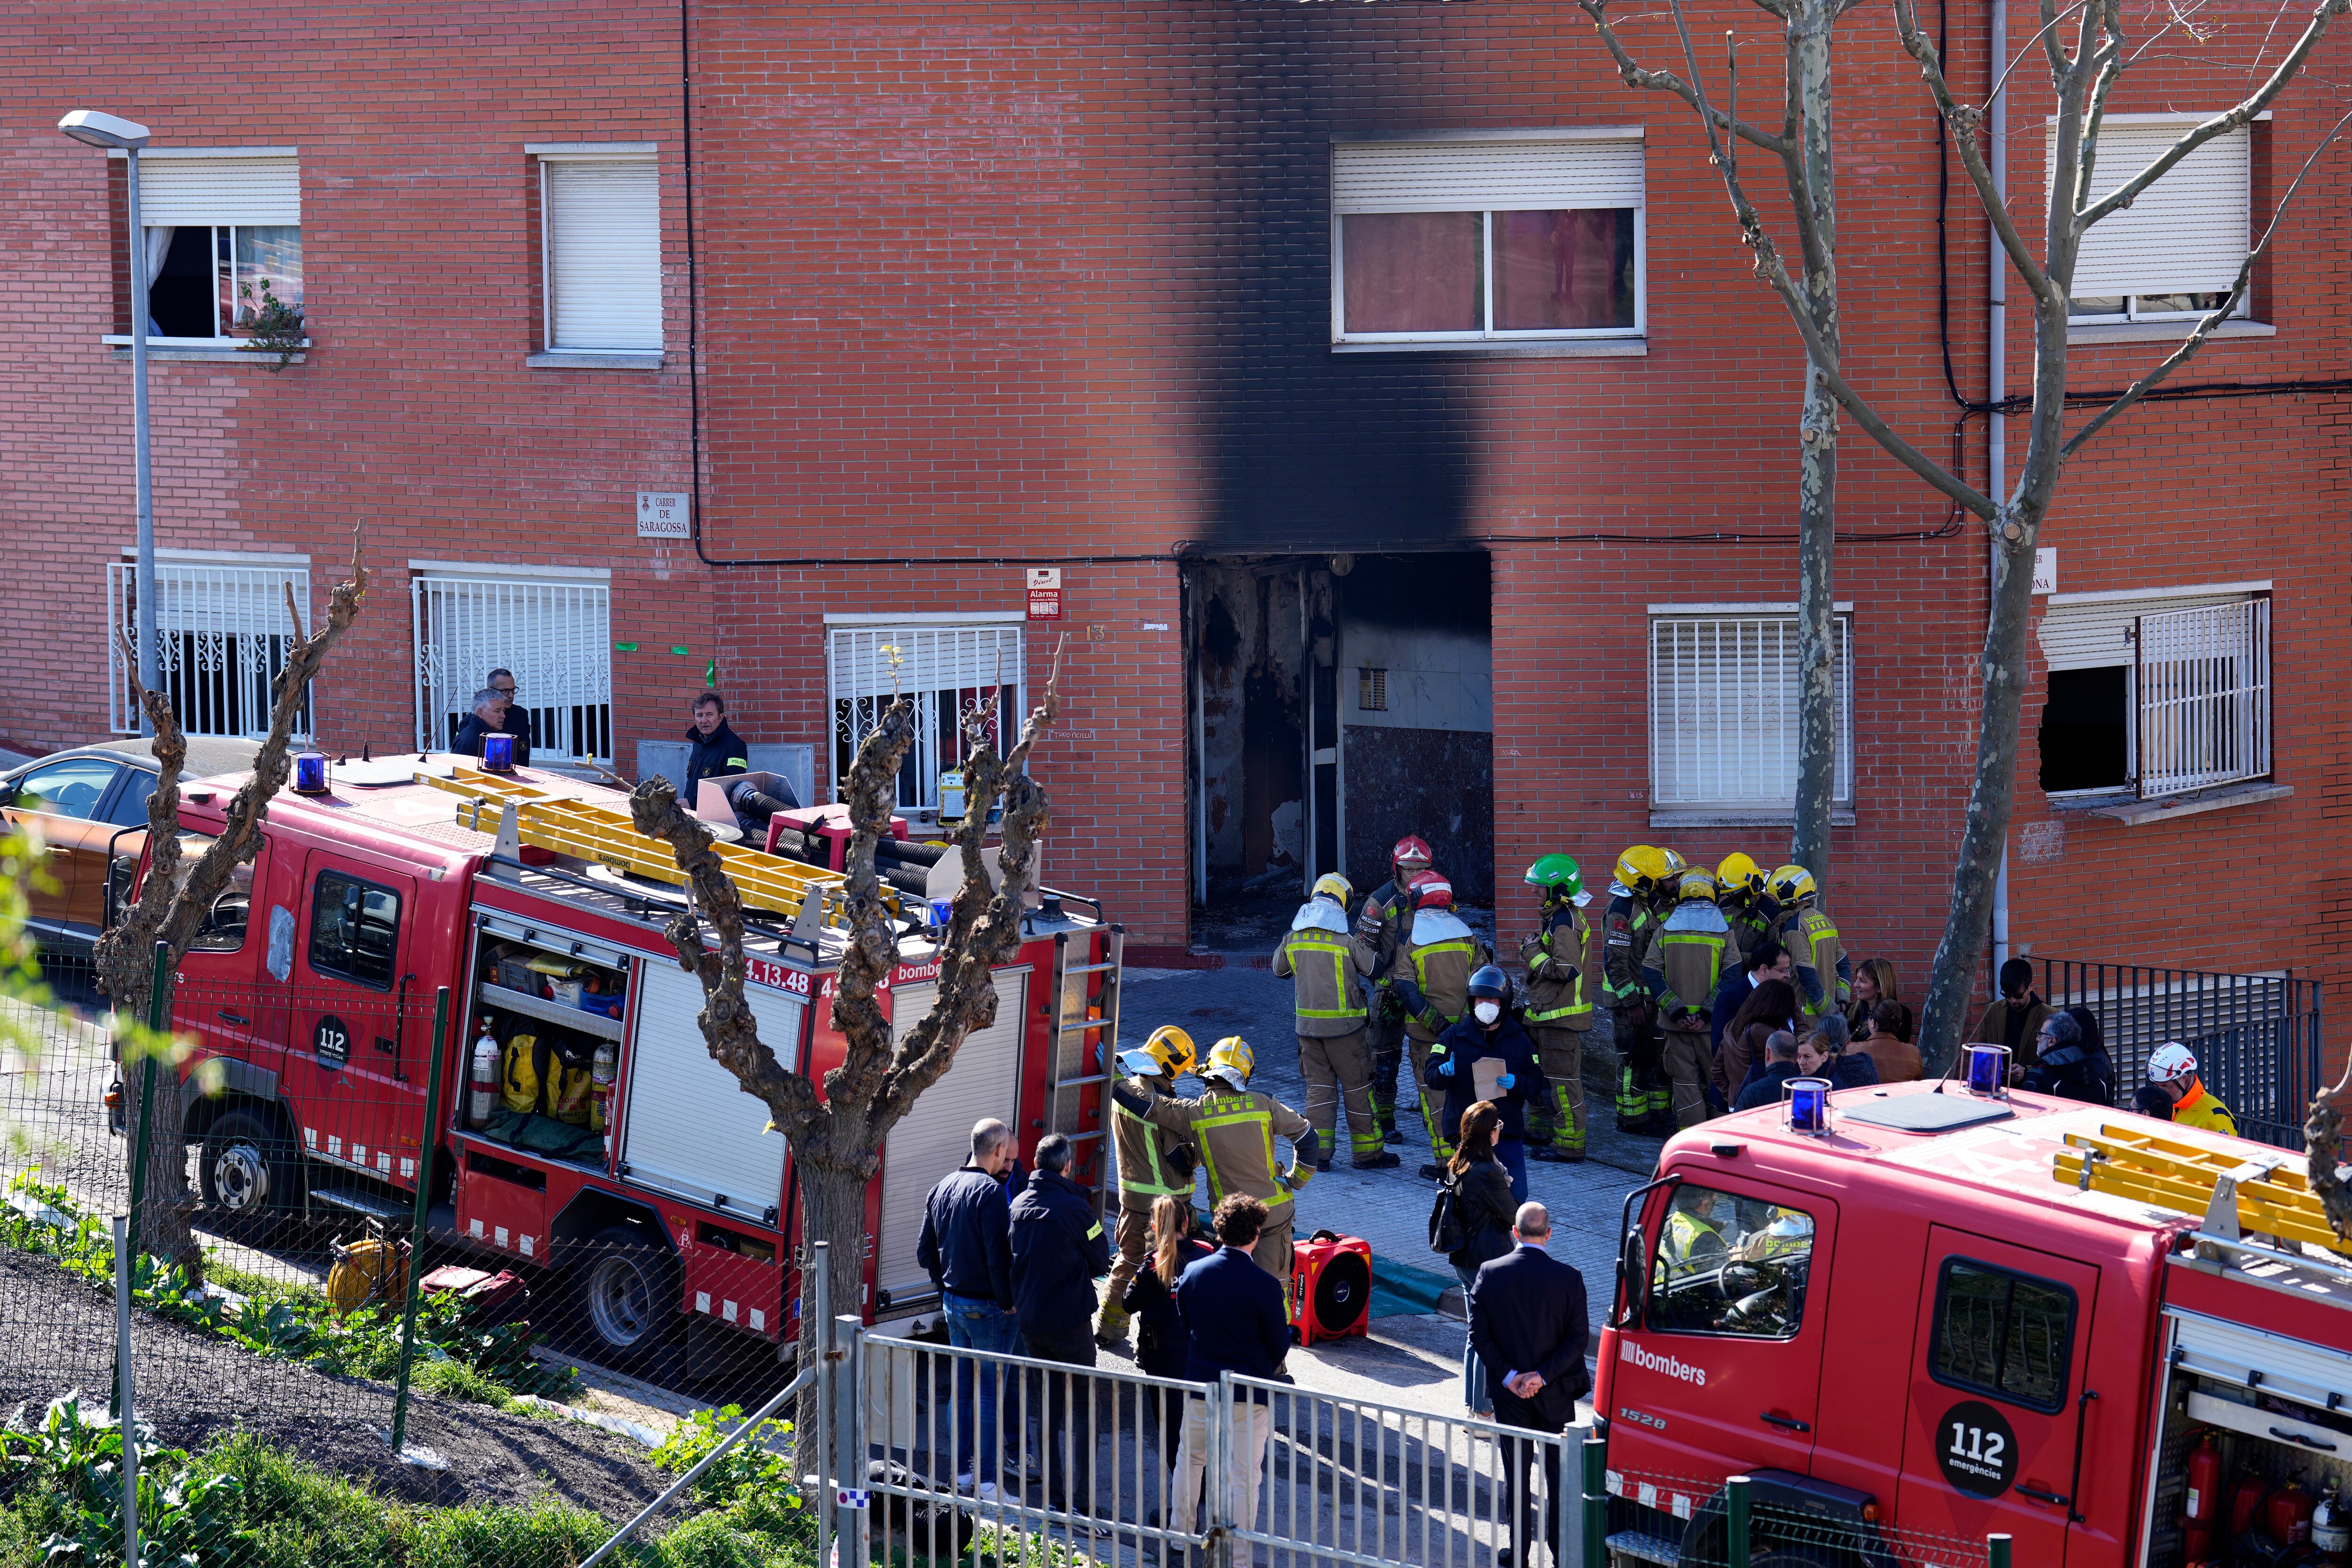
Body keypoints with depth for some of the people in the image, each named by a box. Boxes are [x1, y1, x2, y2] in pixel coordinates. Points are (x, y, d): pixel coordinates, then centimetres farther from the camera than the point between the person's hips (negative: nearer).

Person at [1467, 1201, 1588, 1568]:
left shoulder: (1490, 1274, -8)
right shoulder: (1568, 1278, -10)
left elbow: (1479, 1334, -9)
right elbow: (1577, 1338, -12)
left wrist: (1509, 1376, -9)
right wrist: (1543, 1376, -12)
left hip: (1509, 1392, 0)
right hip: (1555, 1393, 0)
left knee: (1516, 1473, 8)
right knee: (1558, 1471, 12)